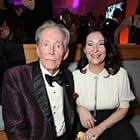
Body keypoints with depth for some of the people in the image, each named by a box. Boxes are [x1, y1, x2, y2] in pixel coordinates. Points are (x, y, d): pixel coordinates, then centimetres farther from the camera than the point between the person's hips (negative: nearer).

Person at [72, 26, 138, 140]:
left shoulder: (120, 73, -6)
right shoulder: (75, 75, -5)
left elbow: (124, 107, 1)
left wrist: (100, 128, -9)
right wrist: (79, 108, -13)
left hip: (113, 123, 1)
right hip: (86, 125, 0)